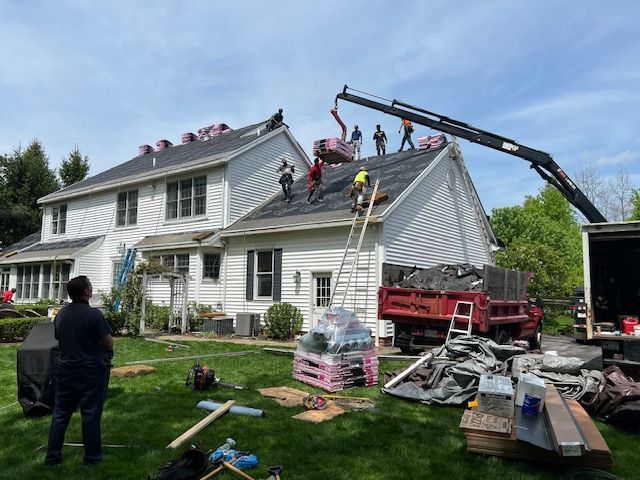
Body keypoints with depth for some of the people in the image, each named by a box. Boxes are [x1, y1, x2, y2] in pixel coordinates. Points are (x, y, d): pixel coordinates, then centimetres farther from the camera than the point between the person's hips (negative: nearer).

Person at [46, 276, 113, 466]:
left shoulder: (60, 314, 2)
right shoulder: (94, 314, -20)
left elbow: (59, 339, 15)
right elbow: (109, 343, -16)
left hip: (66, 370, 6)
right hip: (91, 372, -6)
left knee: (60, 413, 15)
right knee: (91, 415, 5)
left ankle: (52, 456, 23)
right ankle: (92, 456, 15)